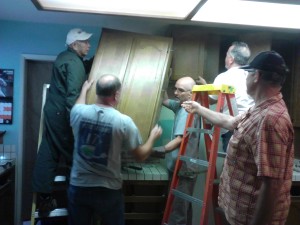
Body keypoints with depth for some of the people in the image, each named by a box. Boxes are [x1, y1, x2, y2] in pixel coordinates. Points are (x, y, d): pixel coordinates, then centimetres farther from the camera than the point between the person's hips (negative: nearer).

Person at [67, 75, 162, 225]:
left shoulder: (79, 113, -9)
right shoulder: (124, 122, -17)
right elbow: (141, 156, -7)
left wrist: (84, 89, 37)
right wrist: (153, 136, 10)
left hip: (78, 187, 3)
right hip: (108, 190, -2)